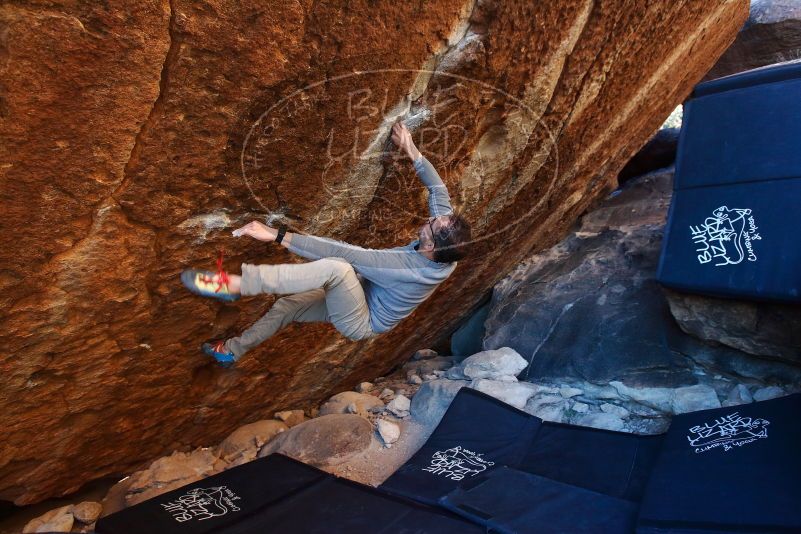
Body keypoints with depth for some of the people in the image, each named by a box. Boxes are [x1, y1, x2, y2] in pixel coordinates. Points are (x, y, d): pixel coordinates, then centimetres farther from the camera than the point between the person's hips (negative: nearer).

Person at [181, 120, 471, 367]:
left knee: (335, 267, -38)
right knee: (289, 304, 14)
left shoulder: (407, 266, -38)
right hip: (363, 298, 9)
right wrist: (413, 152, -8)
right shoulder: (444, 248, -17)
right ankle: (233, 350, 33)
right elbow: (438, 189, -1)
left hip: (361, 322, -9)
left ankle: (233, 284, -31)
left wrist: (278, 235, -37)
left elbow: (341, 252, -39)